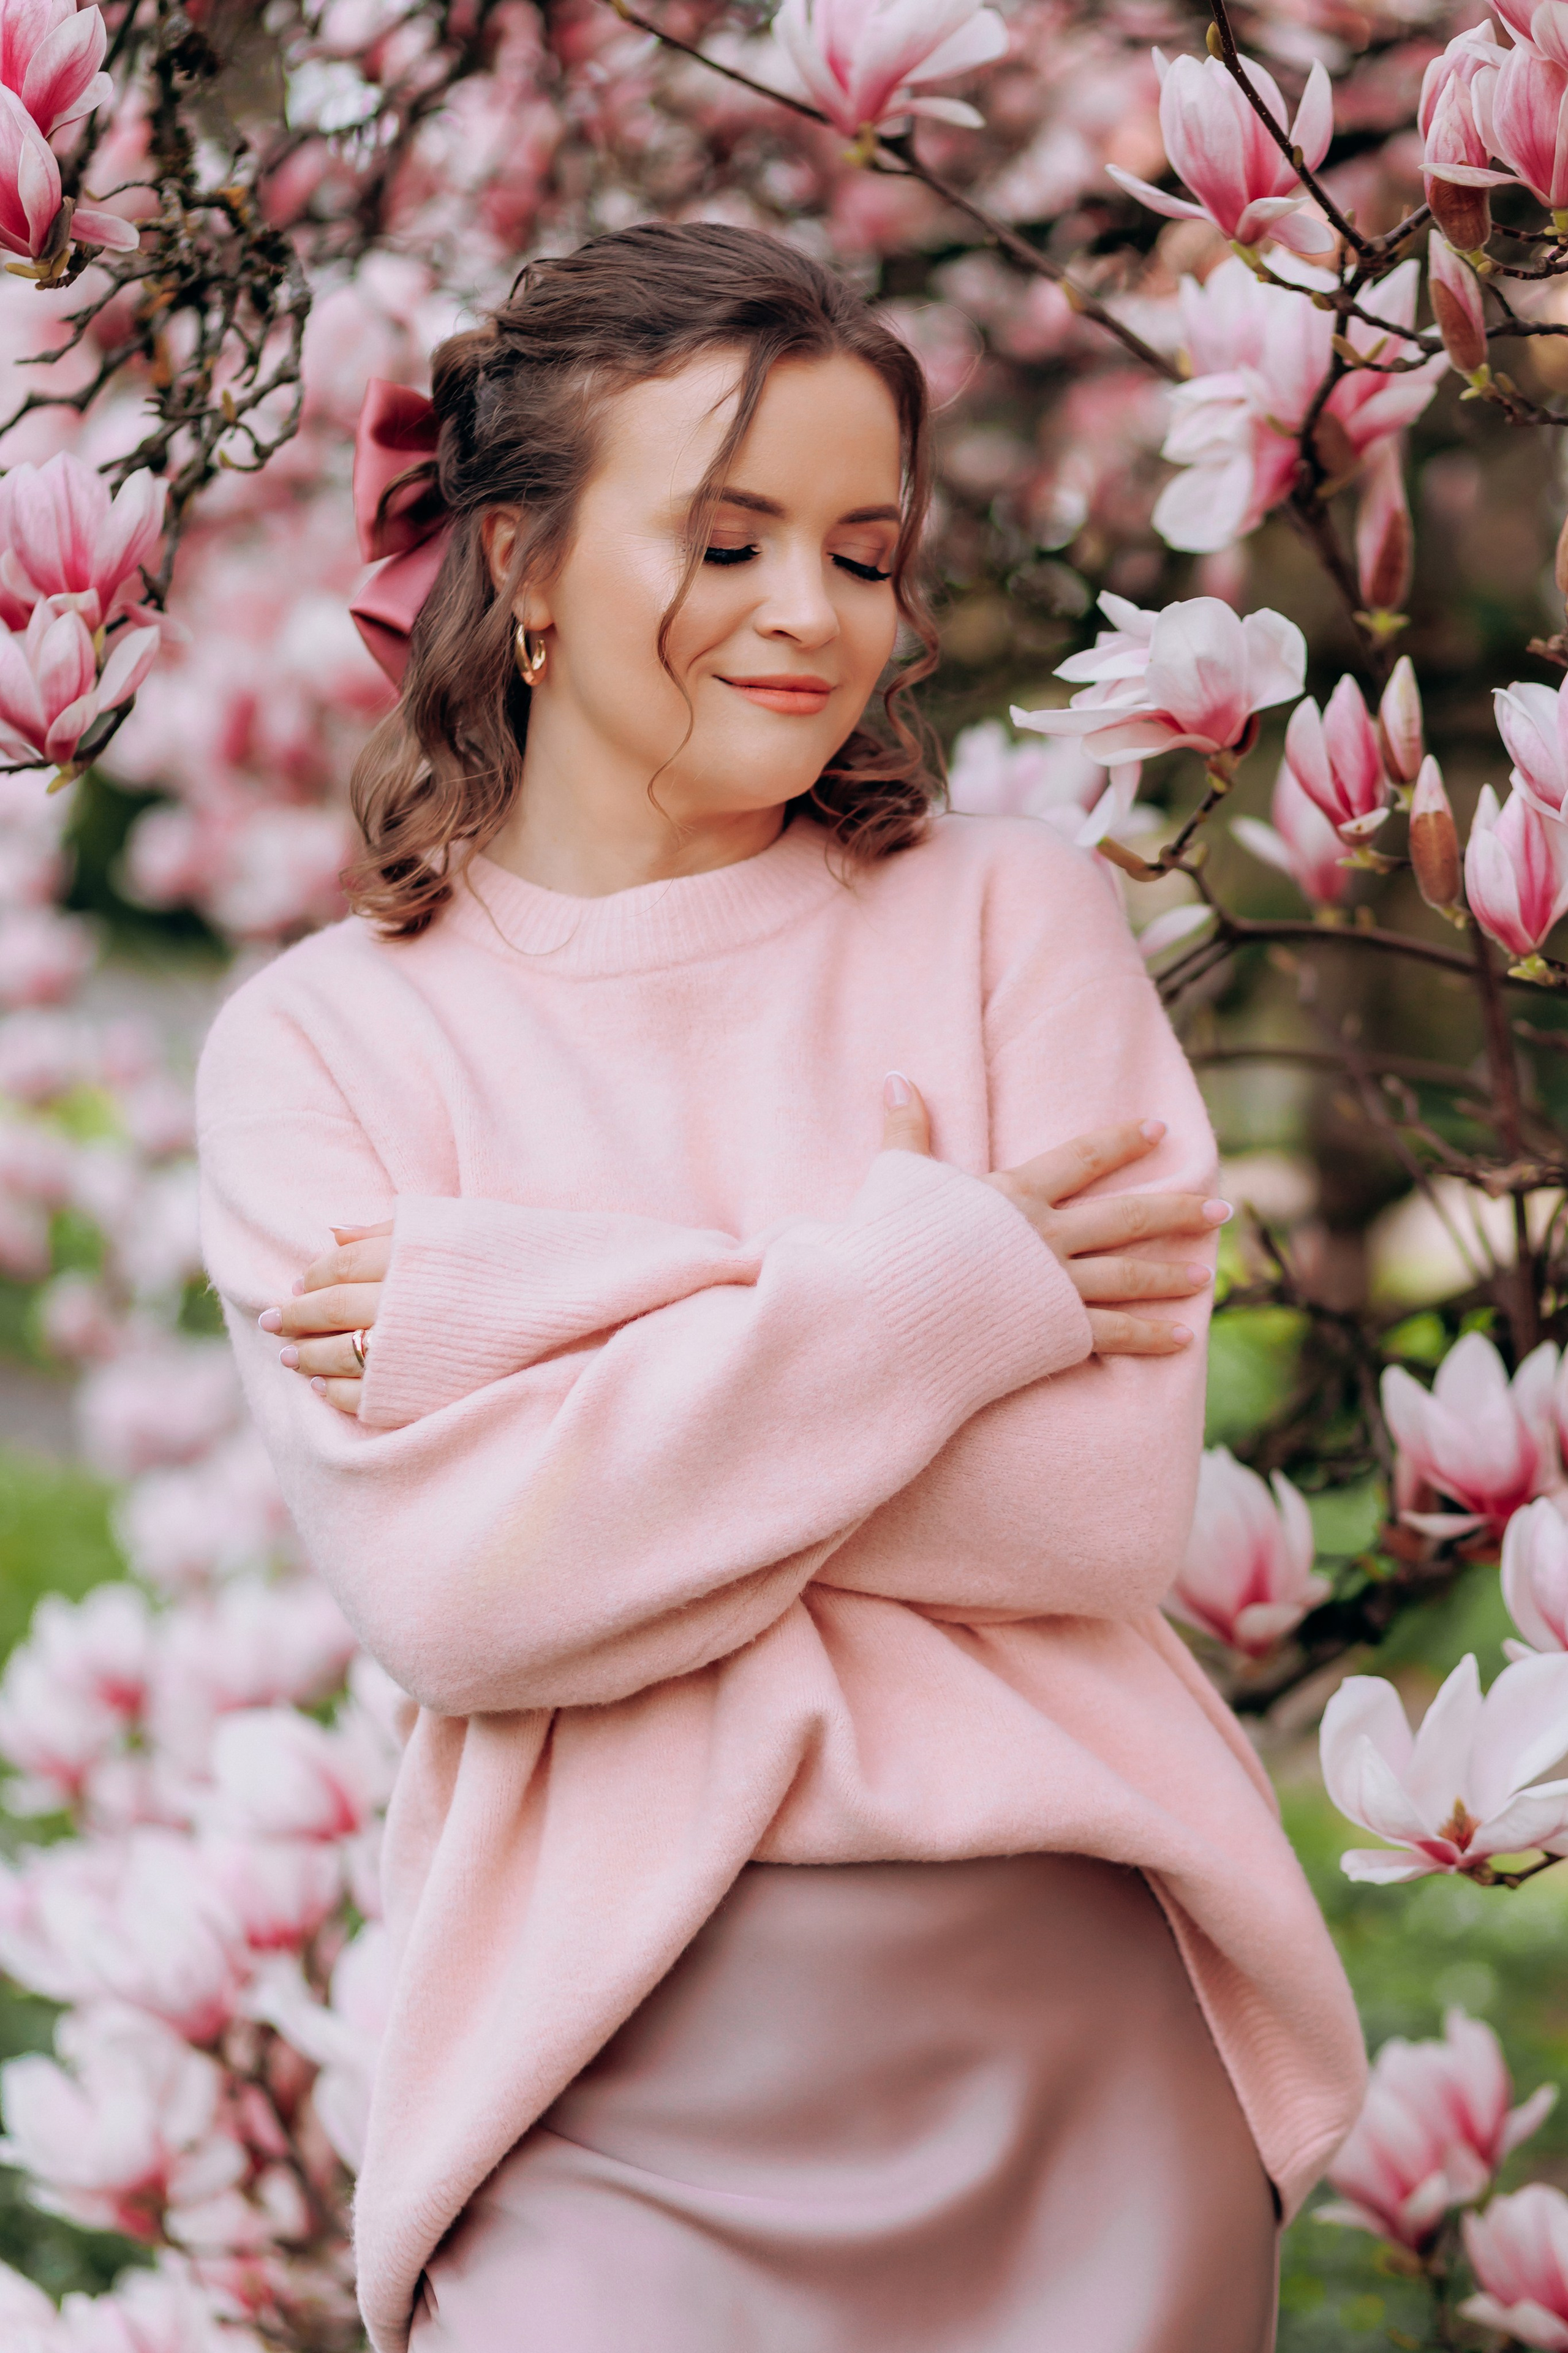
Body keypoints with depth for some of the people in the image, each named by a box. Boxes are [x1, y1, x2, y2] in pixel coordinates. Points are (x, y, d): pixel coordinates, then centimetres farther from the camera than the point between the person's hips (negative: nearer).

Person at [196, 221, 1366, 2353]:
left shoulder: (1008, 914, 3)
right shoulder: (319, 1040, 2)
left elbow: (1110, 1495, -9)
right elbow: (448, 1579, -12)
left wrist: (514, 1318, -11)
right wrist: (938, 1289, -14)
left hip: (1086, 2069, 1)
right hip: (609, 2106, -1)